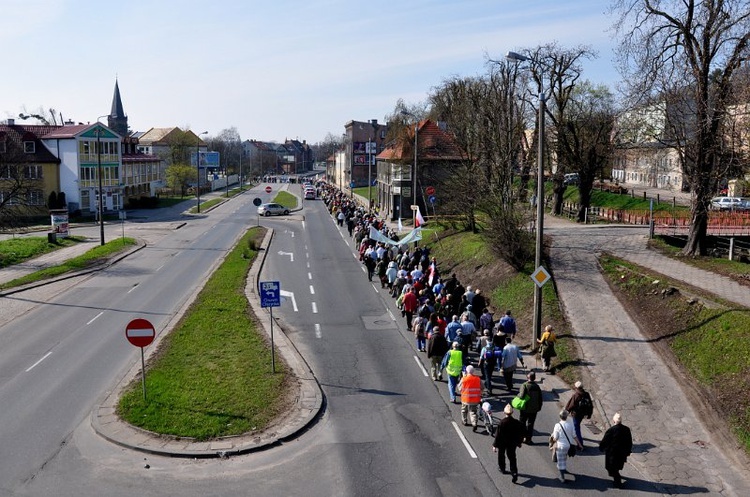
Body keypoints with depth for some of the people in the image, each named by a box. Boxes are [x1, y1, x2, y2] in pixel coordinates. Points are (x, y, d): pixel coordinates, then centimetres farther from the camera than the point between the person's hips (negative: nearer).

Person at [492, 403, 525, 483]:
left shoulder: (501, 422, -24)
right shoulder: (517, 422, -13)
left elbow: (498, 435, -20)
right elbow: (521, 433, -2)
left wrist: (495, 445, -12)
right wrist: (519, 442, 14)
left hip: (502, 443, -2)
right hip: (512, 443, 2)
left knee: (501, 455, 24)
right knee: (512, 458, 11)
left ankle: (502, 468, 41)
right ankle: (514, 473, -2)